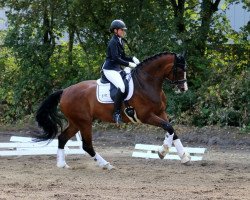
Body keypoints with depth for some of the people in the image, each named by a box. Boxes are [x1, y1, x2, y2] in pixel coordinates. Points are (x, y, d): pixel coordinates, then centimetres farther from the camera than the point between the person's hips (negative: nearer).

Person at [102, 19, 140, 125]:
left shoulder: (120, 42, 13)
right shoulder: (113, 42, -14)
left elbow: (123, 57, 19)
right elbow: (116, 58, -22)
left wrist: (132, 59, 1)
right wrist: (129, 64, -23)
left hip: (118, 69, 10)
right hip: (110, 69, -10)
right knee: (122, 87, -28)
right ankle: (116, 113, -23)